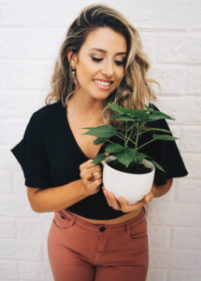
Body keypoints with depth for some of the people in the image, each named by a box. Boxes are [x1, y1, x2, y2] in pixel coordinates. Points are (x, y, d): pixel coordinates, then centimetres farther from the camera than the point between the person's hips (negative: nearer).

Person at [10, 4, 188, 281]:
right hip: (68, 240, 1)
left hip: (127, 244, 0)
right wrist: (83, 187, -28)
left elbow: (164, 180, -5)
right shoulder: (44, 122, -17)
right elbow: (37, 200, -10)